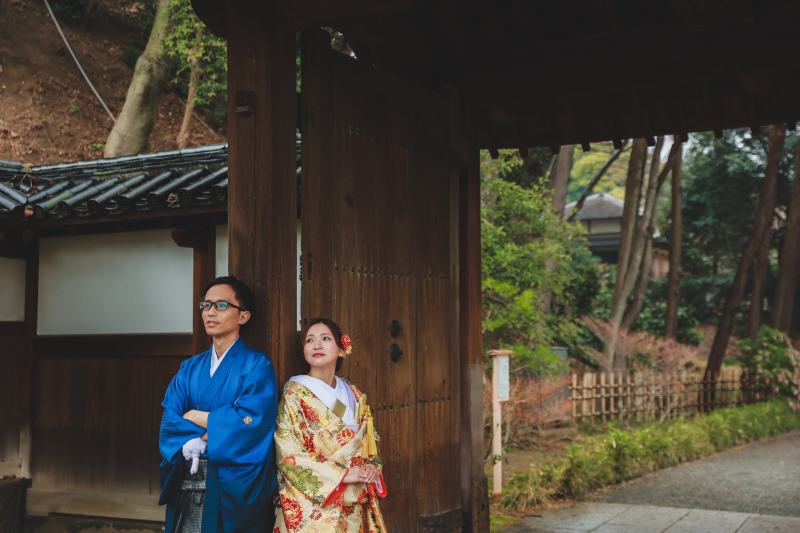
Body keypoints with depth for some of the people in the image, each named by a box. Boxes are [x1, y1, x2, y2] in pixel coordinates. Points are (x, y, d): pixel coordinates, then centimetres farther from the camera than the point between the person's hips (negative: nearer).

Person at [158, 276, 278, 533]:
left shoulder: (257, 365, -3)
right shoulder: (190, 368, 13)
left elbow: (248, 422, -17)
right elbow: (169, 425, 3)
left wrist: (195, 417, -5)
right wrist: (205, 437, -17)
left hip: (232, 490, -4)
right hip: (186, 490, 4)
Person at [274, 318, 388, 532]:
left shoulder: (355, 397, 9)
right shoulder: (294, 394, -7)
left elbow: (370, 441, 16)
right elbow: (289, 453, -13)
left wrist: (372, 467, -5)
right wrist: (341, 475, -17)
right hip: (312, 505, -5)